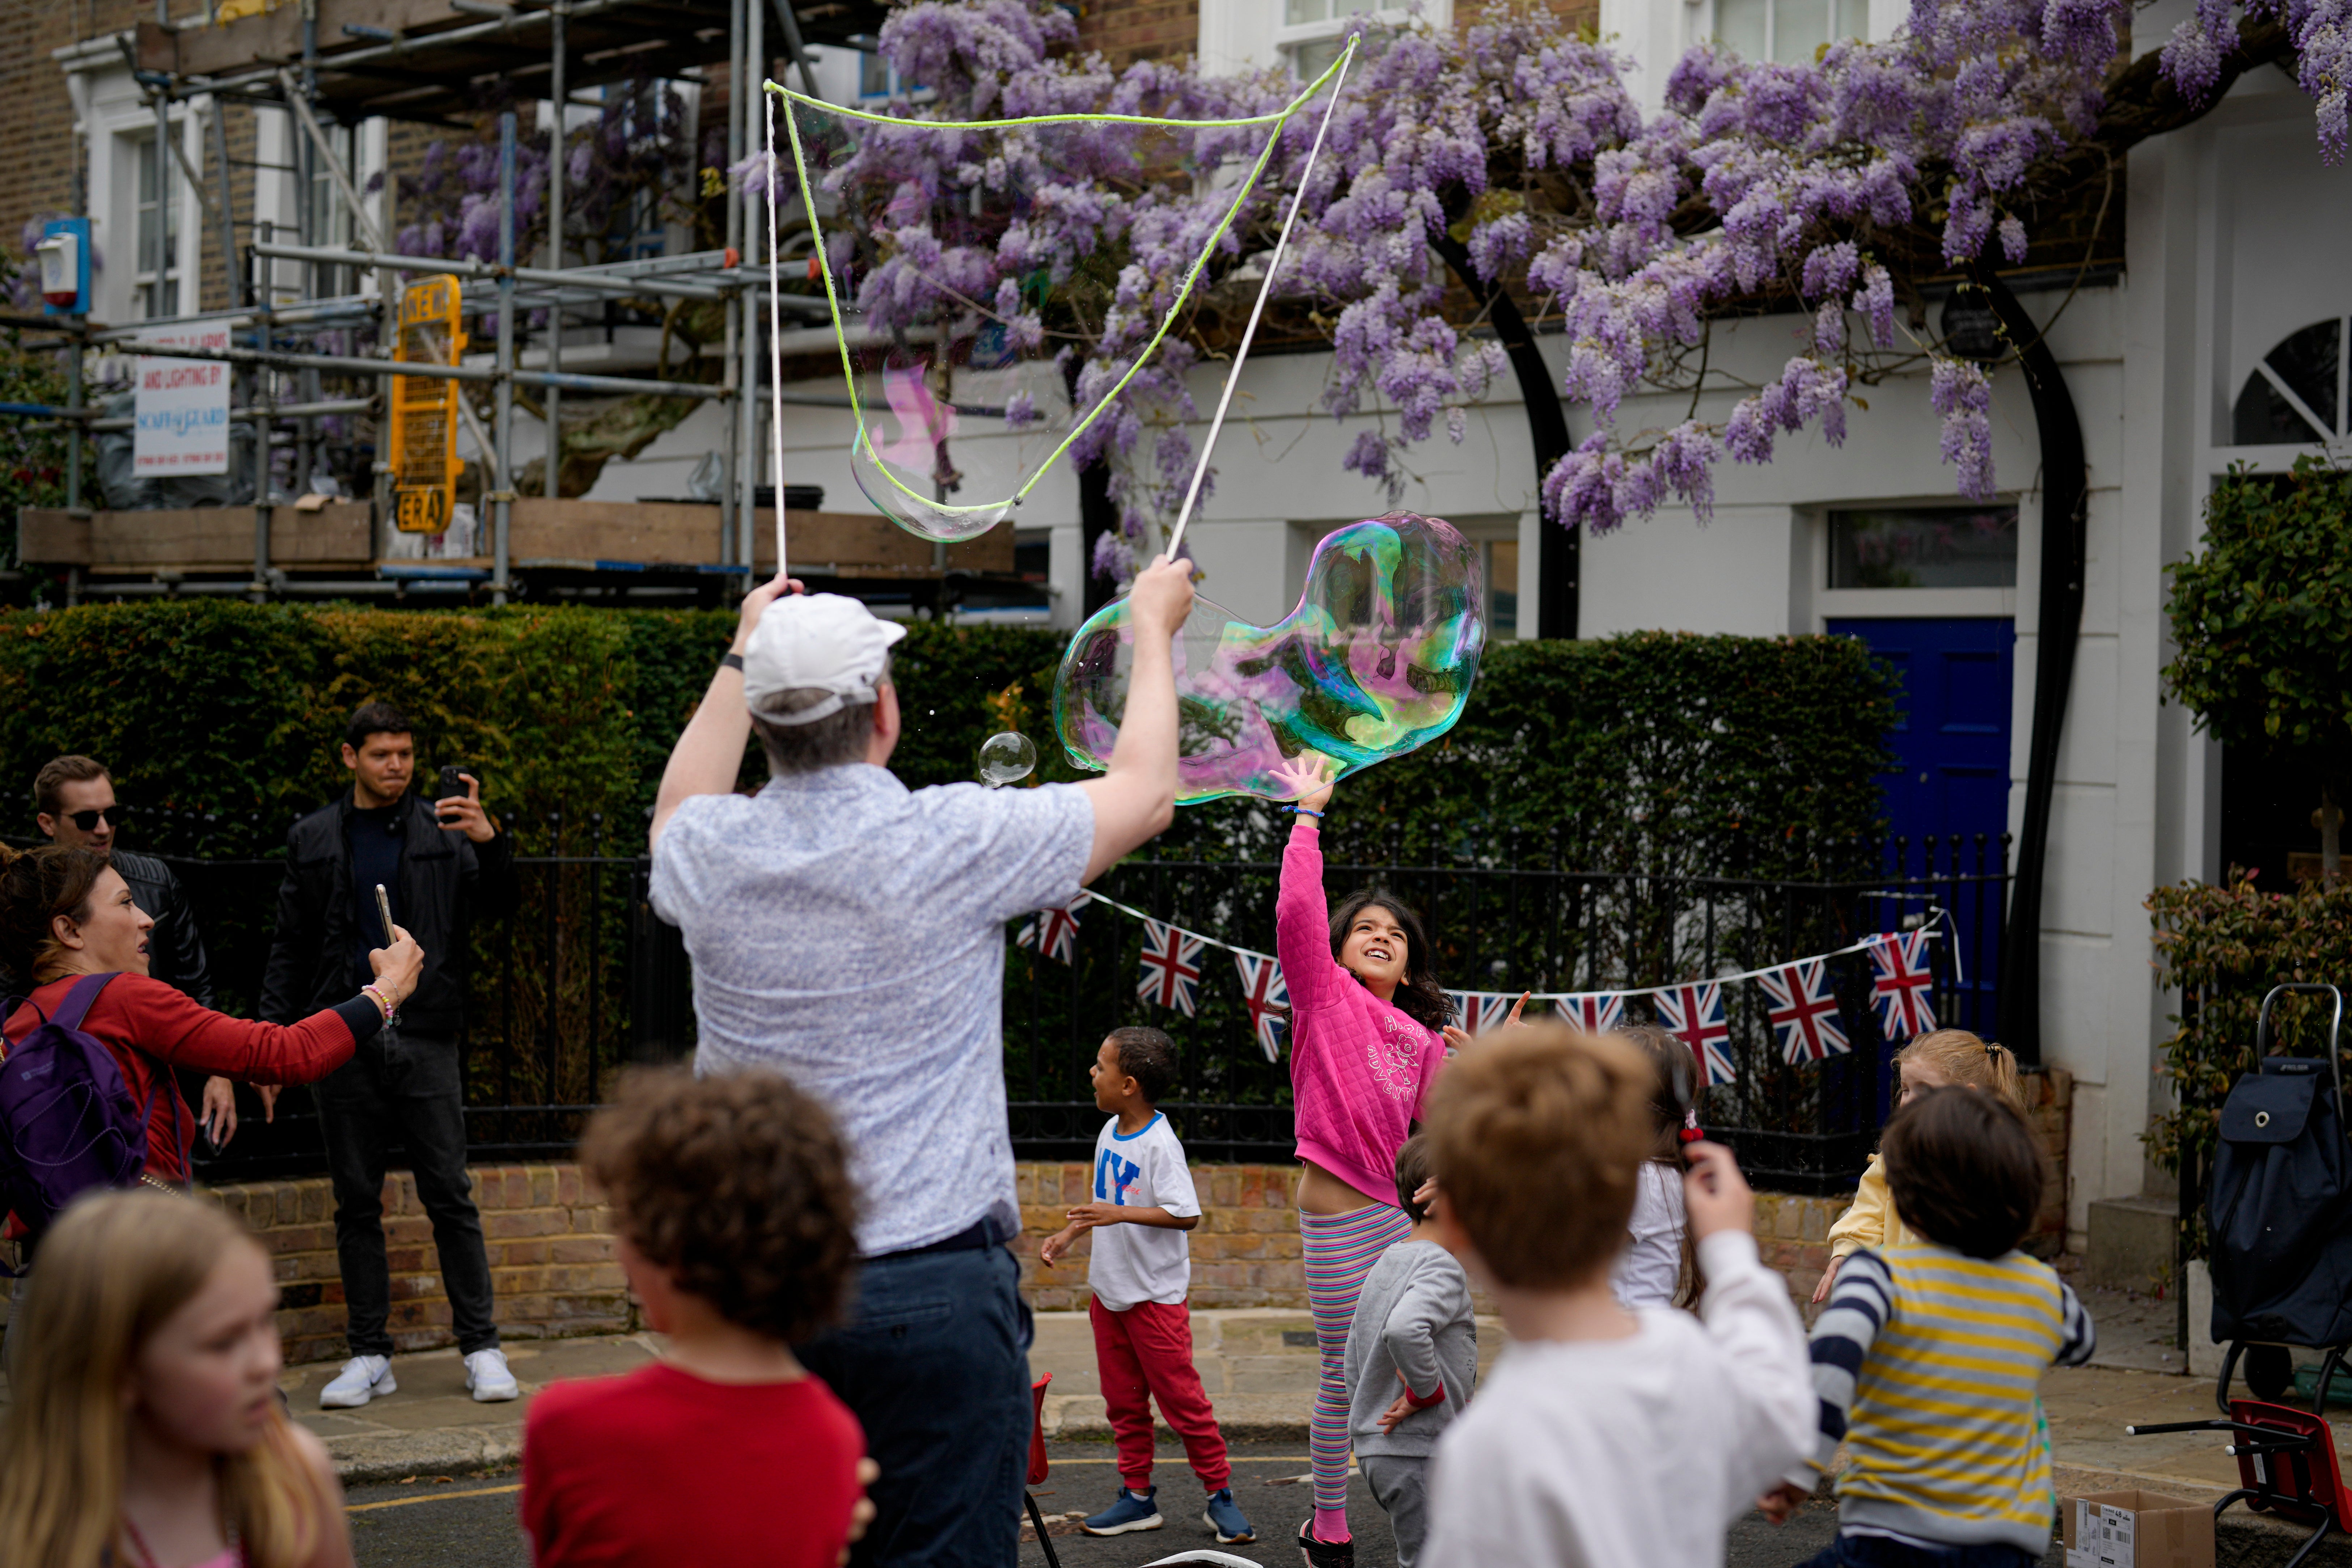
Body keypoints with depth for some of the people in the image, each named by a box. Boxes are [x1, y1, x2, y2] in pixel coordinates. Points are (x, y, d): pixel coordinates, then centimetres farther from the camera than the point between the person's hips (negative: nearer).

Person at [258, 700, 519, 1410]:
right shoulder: (313, 839, 9)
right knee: (357, 1204, 6)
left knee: (450, 1197, -1)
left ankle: (481, 1347, 4)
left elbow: (497, 904, -6)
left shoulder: (443, 831, 5)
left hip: (426, 1039, -1)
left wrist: (490, 842, -25)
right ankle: (370, 1355, 12)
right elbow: (290, 946, 10)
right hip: (345, 1040, 2)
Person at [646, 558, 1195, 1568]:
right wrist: (1151, 630, 24)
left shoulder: (710, 856, 2)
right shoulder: (953, 843, -9)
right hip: (934, 1287, -4)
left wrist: (746, 651, 41)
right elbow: (1145, 792, 8)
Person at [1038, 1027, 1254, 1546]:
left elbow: (1187, 1214, -25)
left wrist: (1121, 1215, -30)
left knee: (1180, 1396, -4)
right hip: (1108, 1289, 8)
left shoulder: (1159, 1144, -20)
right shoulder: (1110, 1133, 7)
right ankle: (1138, 1498, 21)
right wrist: (1069, 1234, 13)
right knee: (1123, 1400, 12)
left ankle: (1220, 1497, 6)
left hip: (1155, 1294, -8)